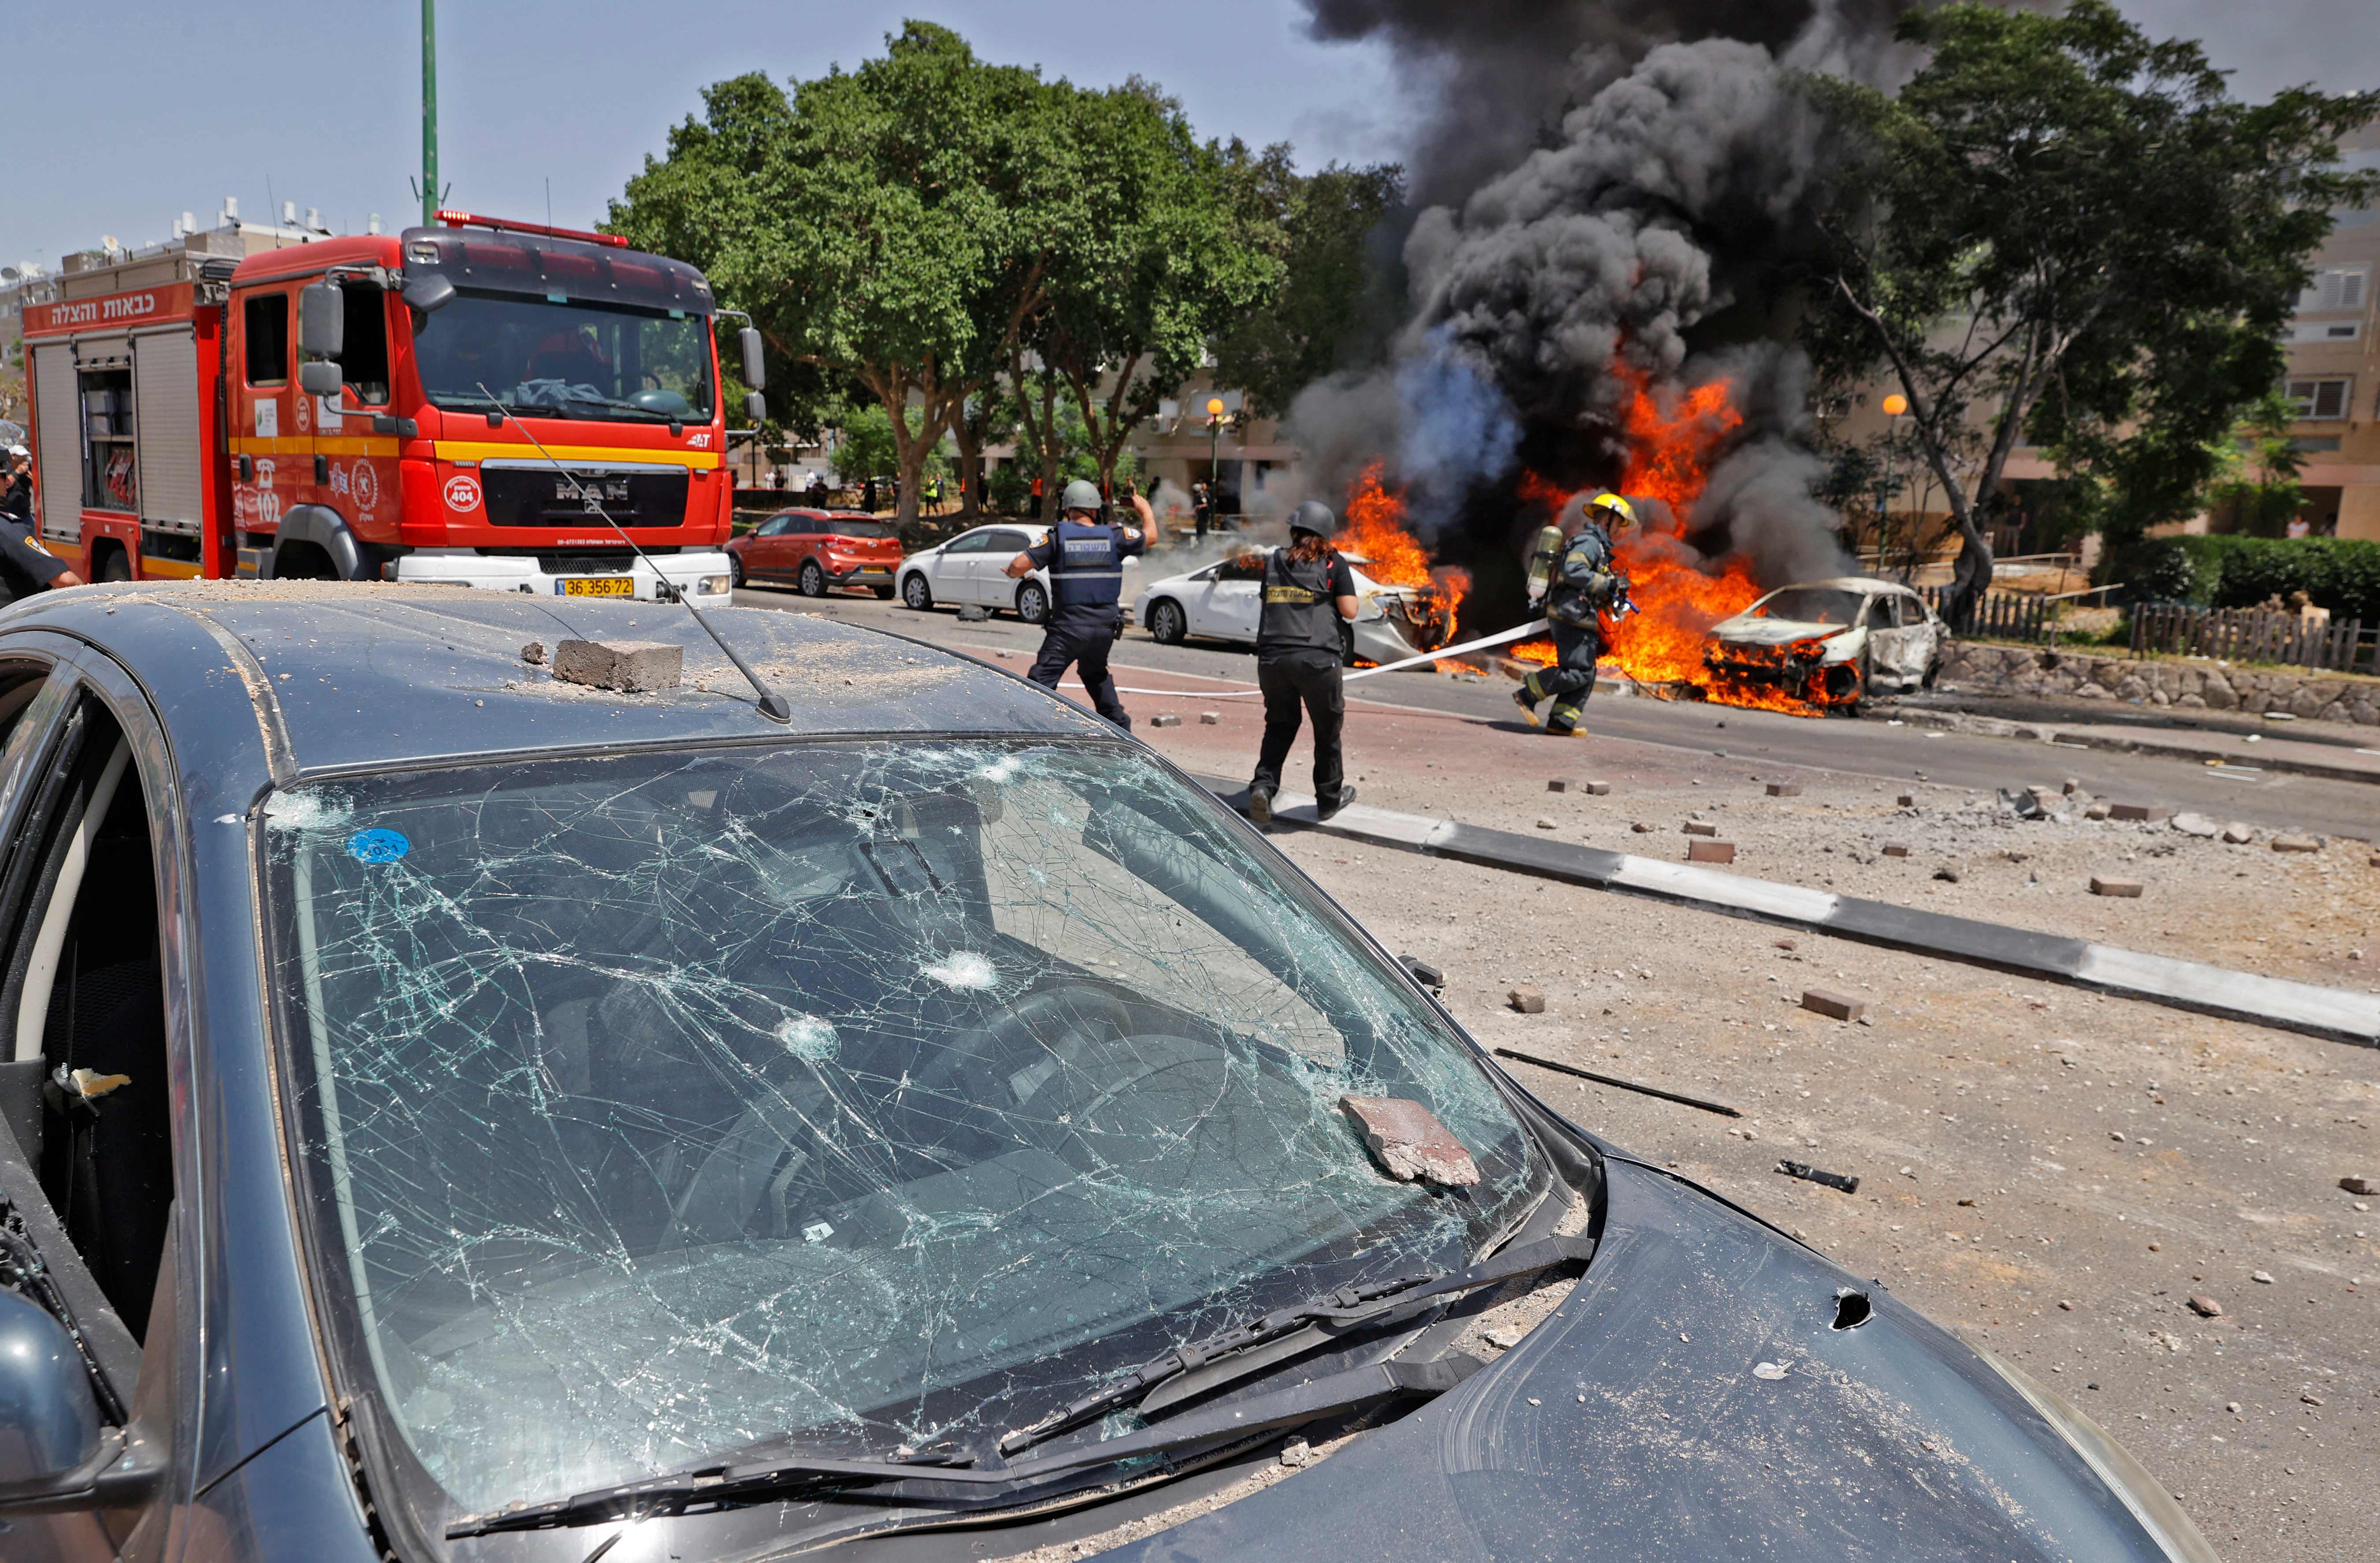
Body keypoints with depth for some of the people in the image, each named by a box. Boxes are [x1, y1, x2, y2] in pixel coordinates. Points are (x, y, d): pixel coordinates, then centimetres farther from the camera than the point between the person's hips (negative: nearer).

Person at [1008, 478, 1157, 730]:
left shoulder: (1057, 536, -7)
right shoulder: (1114, 535, 1)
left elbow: (1018, 566, -13)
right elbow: (1150, 537, 18)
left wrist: (1013, 573, 12)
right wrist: (1144, 507, 36)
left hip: (1069, 626, -4)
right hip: (1106, 624, 4)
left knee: (1042, 680, -4)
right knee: (1096, 675, 28)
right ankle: (1120, 727, 33)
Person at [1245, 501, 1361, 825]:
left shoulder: (1274, 563, 11)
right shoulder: (1334, 564, 0)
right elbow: (1349, 611, -1)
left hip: (1273, 658, 3)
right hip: (1318, 658, -3)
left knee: (1279, 727, 17)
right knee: (1327, 730, 13)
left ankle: (1263, 786, -3)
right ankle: (1329, 799, 23)